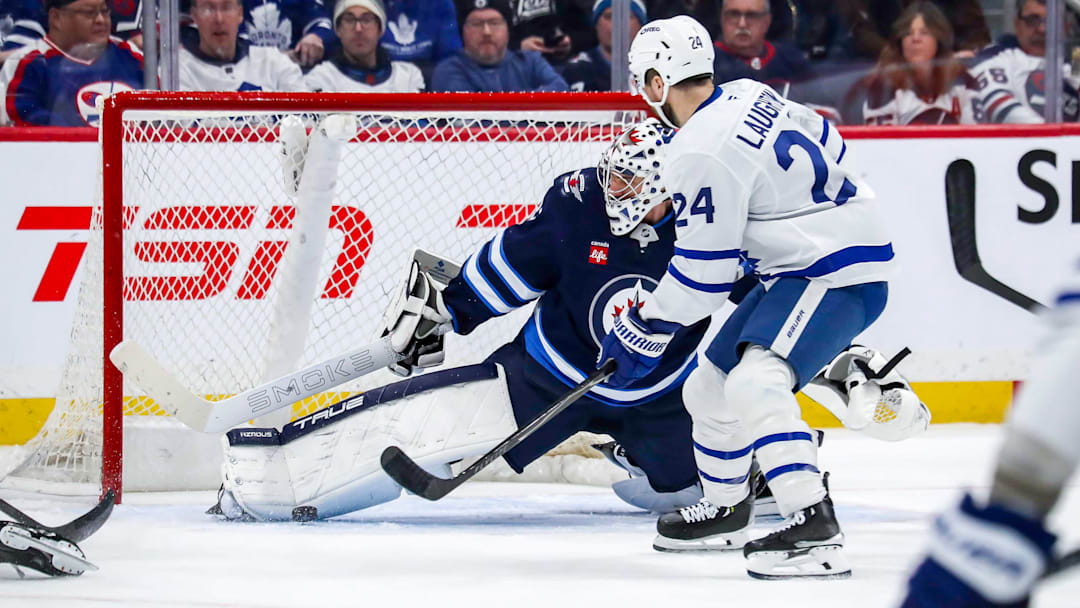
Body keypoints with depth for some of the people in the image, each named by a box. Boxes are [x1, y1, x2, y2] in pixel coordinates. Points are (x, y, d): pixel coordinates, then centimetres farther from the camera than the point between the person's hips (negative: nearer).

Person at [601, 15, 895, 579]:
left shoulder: (702, 153, -21)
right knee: (709, 389, 18)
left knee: (754, 384, -30)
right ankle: (726, 506, 40)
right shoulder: (749, 95, 5)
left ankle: (815, 531, -37)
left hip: (836, 275, -11)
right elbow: (828, 147, 19)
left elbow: (701, 272, -17)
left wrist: (644, 332, -5)